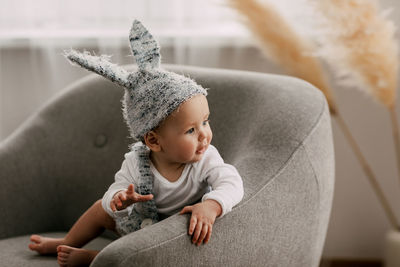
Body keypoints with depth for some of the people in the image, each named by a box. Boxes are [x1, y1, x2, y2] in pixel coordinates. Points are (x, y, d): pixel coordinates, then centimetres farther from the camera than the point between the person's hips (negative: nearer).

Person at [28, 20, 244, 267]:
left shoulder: (206, 158, -28)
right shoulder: (136, 163, -23)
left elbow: (232, 184, -42)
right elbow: (115, 194, -20)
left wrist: (210, 206, -63)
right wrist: (120, 200, -46)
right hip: (141, 220, 3)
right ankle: (66, 244, 42)